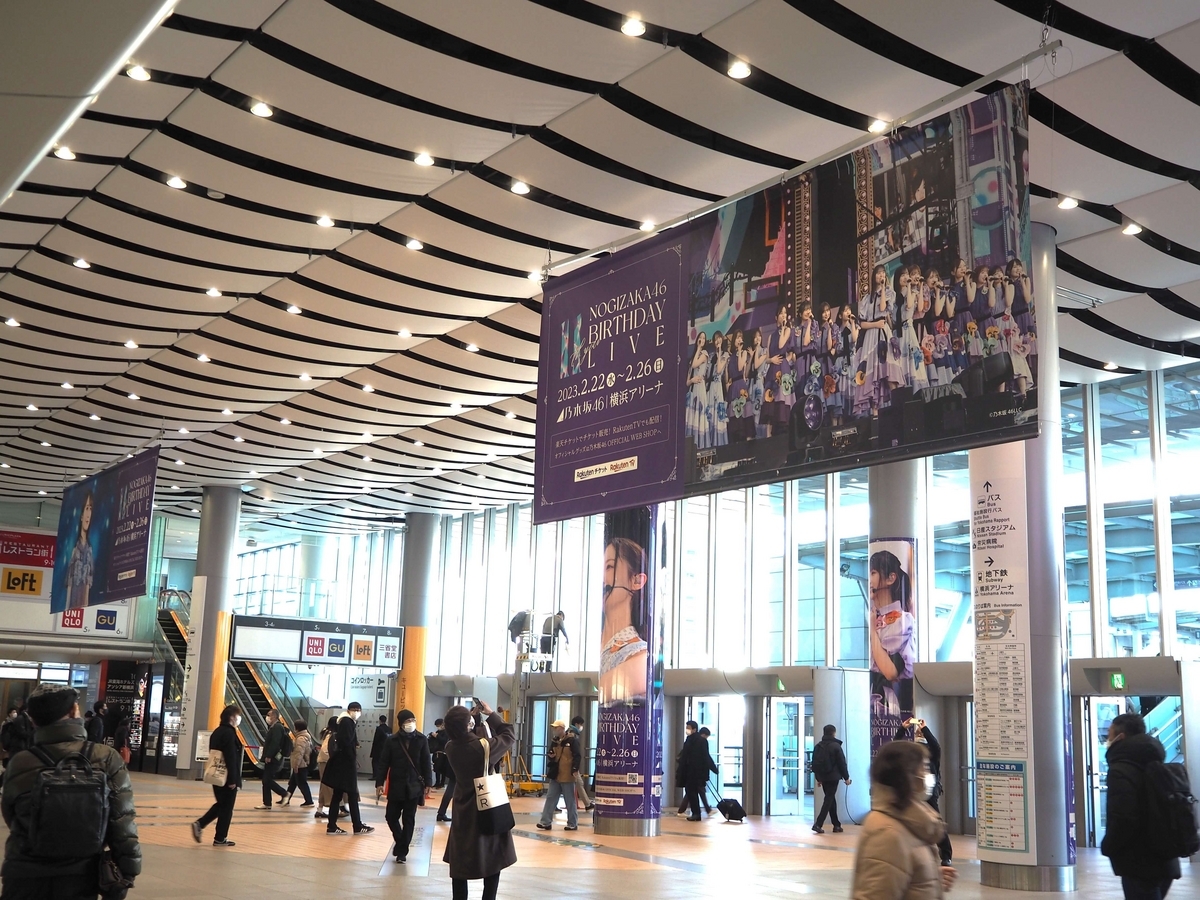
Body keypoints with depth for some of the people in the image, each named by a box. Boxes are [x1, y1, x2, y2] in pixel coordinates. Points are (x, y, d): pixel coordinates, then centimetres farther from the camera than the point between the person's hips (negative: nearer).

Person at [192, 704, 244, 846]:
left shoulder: (217, 732, 13)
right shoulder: (229, 733, -17)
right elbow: (231, 758, -21)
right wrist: (233, 779, -19)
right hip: (227, 777, -9)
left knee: (220, 804, 20)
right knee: (227, 808, 2)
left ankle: (199, 824, 7)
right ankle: (220, 839, 8)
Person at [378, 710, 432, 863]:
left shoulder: (422, 740, -2)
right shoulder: (392, 740, -4)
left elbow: (426, 763, 1)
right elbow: (383, 762, -1)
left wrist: (427, 783, -2)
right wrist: (379, 782, -7)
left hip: (413, 786, 0)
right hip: (396, 785, 0)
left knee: (408, 819, 5)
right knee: (391, 816, 5)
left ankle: (402, 850, 15)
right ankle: (400, 842, 30)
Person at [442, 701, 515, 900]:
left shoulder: (451, 748, -7)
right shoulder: (484, 746, -21)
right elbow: (509, 737, -5)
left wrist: (475, 717, 6)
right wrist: (491, 715, 1)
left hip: (463, 811, 4)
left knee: (460, 861, 11)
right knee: (493, 861, 8)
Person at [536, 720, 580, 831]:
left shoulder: (572, 740, -10)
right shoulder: (554, 740, 11)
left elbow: (576, 756, -14)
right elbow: (550, 753, 22)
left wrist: (575, 770, -22)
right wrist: (550, 755, -2)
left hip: (567, 776, -7)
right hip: (555, 775, 7)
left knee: (570, 801, 3)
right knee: (550, 798, 5)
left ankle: (573, 824, 12)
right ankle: (546, 822, 7)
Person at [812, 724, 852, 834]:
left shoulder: (818, 746, 8)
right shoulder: (836, 746, -9)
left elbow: (814, 763, 11)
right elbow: (842, 763, -8)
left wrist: (818, 778, 18)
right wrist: (846, 777, 1)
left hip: (823, 777, 6)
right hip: (833, 777, -6)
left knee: (831, 800, 16)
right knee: (829, 800, -4)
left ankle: (836, 825, 18)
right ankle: (818, 824, -15)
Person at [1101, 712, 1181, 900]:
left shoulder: (1121, 769, -15)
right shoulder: (1154, 765, 13)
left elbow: (1122, 819, -24)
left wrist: (1107, 847, -9)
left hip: (1140, 865, -9)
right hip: (1164, 861, 9)